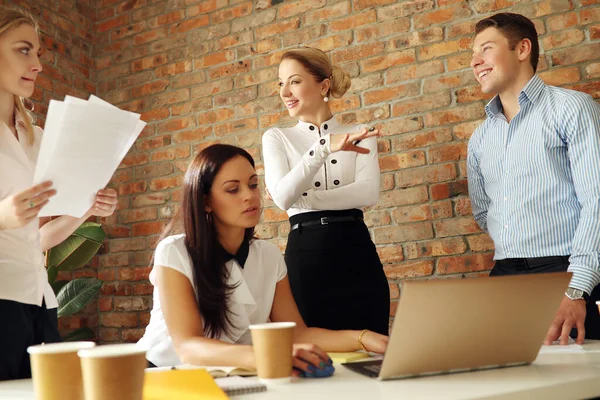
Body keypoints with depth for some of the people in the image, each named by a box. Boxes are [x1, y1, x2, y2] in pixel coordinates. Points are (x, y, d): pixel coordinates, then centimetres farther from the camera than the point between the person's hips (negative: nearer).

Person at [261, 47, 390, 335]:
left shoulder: (360, 135, 9)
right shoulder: (277, 138, 8)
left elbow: (368, 194, -8)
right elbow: (282, 196, -10)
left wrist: (299, 198, -11)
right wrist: (324, 148, -23)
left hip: (356, 254, 0)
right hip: (304, 256, 0)